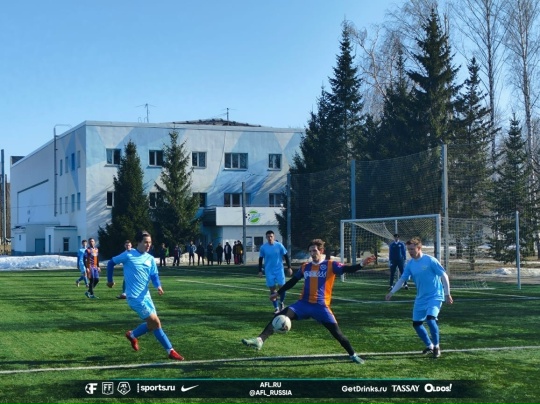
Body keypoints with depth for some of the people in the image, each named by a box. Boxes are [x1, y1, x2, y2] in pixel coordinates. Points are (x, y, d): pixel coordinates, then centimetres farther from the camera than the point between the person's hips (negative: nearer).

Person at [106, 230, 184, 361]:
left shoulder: (151, 259, 8)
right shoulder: (128, 255, -9)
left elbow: (154, 275, 2)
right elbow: (111, 263, 2)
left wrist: (158, 286, -19)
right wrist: (109, 280, 8)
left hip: (145, 295, 7)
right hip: (135, 297, -7)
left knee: (152, 324, 11)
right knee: (155, 322, -11)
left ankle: (132, 335, 37)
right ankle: (170, 351, -4)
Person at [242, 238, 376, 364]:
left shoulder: (331, 265, -1)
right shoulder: (305, 267, 11)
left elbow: (347, 269, -16)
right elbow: (292, 281, 23)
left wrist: (361, 265, -34)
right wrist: (278, 293, 27)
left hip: (321, 306, -3)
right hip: (304, 304, 3)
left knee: (336, 333, -3)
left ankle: (353, 355, 18)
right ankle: (259, 340, -24)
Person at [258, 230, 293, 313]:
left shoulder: (279, 245, -6)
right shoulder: (263, 247, -4)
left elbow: (286, 256, 2)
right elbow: (260, 259, 6)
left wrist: (289, 267, -1)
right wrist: (260, 271, 3)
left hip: (279, 270, -1)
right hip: (269, 271, 1)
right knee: (272, 289, 1)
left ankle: (281, 303, 19)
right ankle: (276, 307, 11)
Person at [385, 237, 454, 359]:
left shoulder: (430, 260, -14)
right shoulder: (410, 264, 2)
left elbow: (444, 276, -10)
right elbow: (402, 279, 6)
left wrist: (447, 294, -11)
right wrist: (391, 292, -6)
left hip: (435, 296, -6)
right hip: (420, 298, 7)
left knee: (430, 319, -25)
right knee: (416, 323, 7)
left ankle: (436, 346, -7)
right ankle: (429, 346, 27)